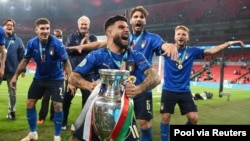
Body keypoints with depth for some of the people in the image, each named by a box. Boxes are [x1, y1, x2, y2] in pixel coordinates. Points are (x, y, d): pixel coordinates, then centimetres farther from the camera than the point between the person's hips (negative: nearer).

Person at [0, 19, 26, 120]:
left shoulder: (17, 40, 4)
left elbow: (22, 55, 3)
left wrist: (23, 70, -1)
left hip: (12, 71, 0)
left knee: (12, 93, 11)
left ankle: (11, 112, 24)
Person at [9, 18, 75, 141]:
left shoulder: (57, 44, -24)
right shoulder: (31, 43, -13)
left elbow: (66, 62, -19)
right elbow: (25, 60, 2)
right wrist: (15, 76, 4)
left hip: (56, 79, -4)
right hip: (39, 77, 4)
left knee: (58, 106, -8)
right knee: (30, 103, 7)